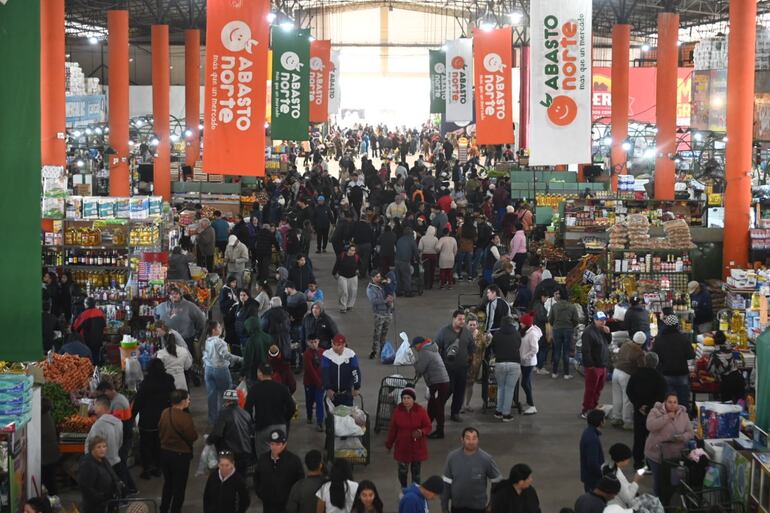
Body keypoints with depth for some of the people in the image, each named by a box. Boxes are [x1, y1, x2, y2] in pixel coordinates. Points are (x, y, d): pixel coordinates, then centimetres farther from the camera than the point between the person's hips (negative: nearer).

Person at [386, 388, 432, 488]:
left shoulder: (421, 411, -11)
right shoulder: (397, 411, -7)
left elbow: (428, 426, -3)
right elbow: (392, 430, 2)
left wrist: (422, 432, -25)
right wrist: (389, 444, 8)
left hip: (417, 447, 0)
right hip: (402, 446, 1)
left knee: (416, 470, 7)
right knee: (402, 470, 0)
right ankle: (404, 490, 24)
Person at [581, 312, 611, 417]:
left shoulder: (603, 330, 11)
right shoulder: (588, 332, -17)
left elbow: (609, 342, 18)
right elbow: (586, 350, -20)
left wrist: (608, 333, -1)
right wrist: (590, 364, -21)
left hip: (603, 365, 9)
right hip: (593, 366, -9)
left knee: (599, 388, 15)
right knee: (590, 389, -3)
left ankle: (594, 407, 27)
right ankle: (586, 410, 4)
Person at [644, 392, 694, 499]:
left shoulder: (683, 414, 3)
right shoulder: (656, 412, -6)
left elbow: (690, 432, 4)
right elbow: (650, 426, -22)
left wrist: (682, 437, -18)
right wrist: (667, 417, -24)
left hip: (676, 454, 2)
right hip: (657, 453, -2)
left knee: (672, 481, 1)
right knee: (658, 481, 8)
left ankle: (666, 504, 17)